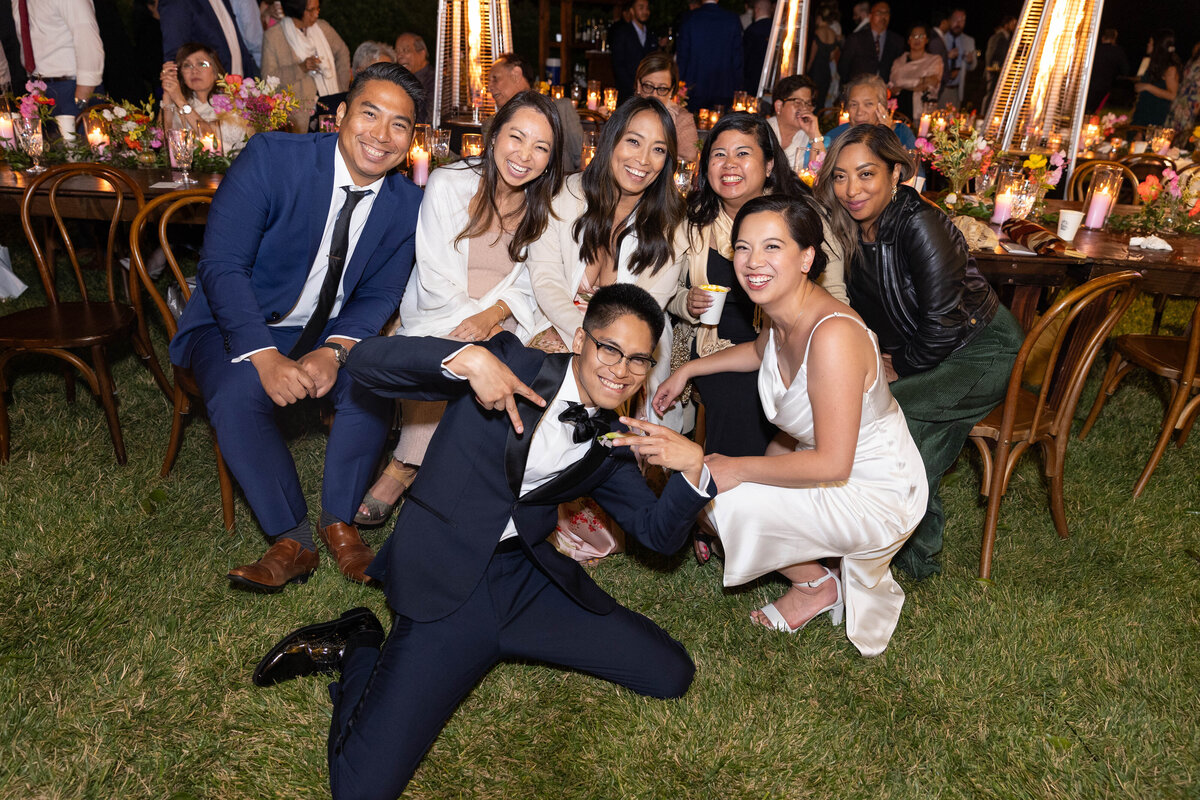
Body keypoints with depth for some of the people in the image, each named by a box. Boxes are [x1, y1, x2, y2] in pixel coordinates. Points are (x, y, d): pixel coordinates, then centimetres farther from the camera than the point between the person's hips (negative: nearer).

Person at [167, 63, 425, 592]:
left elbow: (379, 295, -2)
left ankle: (339, 522, -6)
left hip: (329, 332, 3)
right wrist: (266, 357, -34)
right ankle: (292, 542, -16)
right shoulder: (271, 158, -18)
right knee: (238, 392, -32)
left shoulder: (407, 204, -6)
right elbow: (222, 265, -21)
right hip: (240, 325, -2)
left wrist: (334, 351, -24)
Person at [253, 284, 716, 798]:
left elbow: (658, 533, 10)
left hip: (526, 582, 6)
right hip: (444, 587, -6)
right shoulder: (510, 364, -6)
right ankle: (358, 649, 13)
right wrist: (467, 357, -28)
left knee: (672, 676, 1)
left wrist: (692, 467, -10)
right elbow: (365, 361, -10)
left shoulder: (611, 446, 10)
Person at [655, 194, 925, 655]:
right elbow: (761, 352, 21)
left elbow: (832, 463, -30)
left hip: (877, 495, -9)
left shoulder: (832, 334, -32)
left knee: (723, 499, -18)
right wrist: (688, 369, 18)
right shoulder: (782, 314, -6)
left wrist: (736, 469, -22)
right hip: (819, 455, 9)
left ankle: (816, 585, 9)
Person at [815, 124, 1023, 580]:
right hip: (917, 351, 7)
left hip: (983, 354, -7)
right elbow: (860, 310, 9)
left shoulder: (920, 225, -25)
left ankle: (916, 552, -2)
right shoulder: (850, 230, -3)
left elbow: (942, 322, -25)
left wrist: (899, 368, -12)